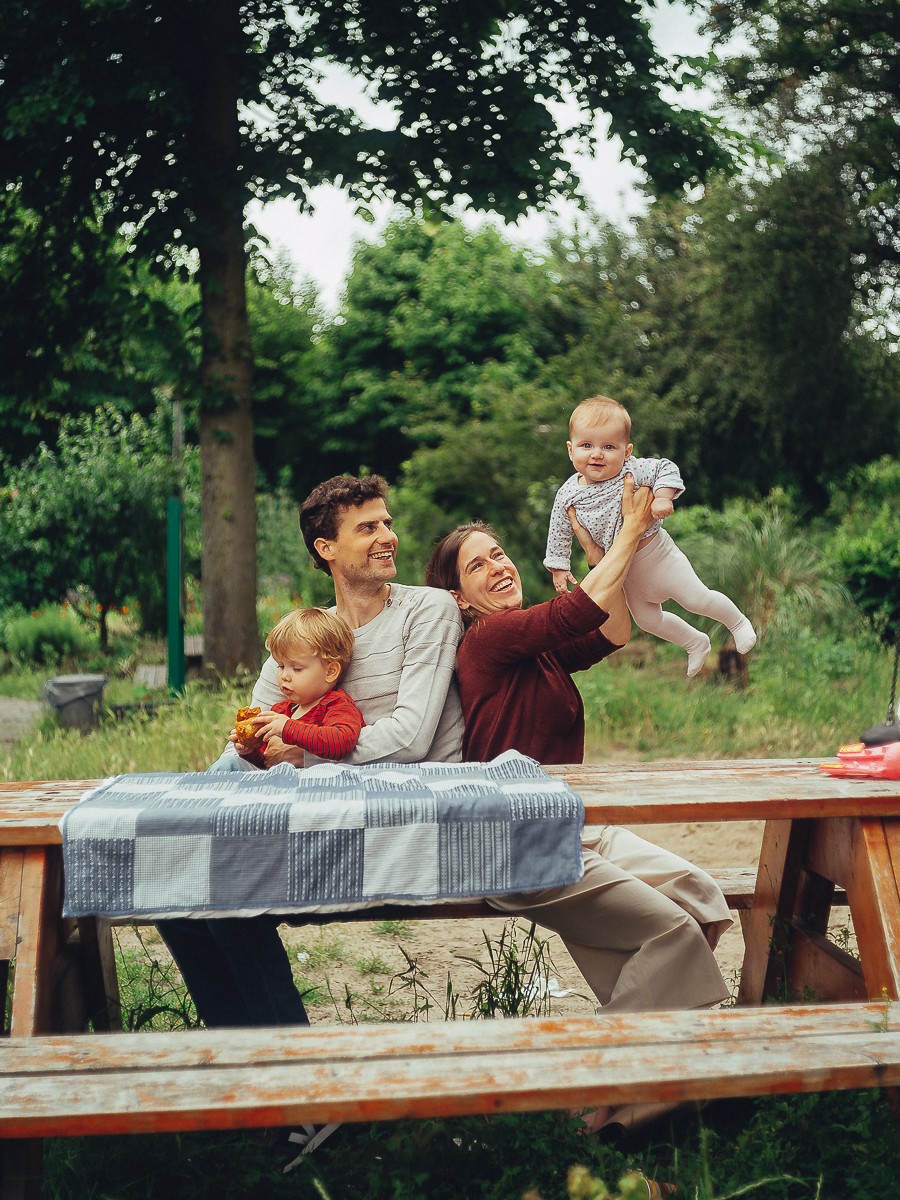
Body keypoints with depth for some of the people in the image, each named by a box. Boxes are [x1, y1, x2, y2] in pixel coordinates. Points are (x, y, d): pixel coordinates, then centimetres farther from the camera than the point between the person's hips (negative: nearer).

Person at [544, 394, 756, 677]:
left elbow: (666, 468, -15)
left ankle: (738, 622, 31)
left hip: (656, 553, -5)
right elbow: (559, 532, -1)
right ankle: (696, 643, 42)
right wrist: (559, 566, 1)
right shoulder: (568, 494, -13)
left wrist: (663, 497, -29)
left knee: (697, 599, 0)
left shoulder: (633, 471, -22)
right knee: (646, 619, 18)